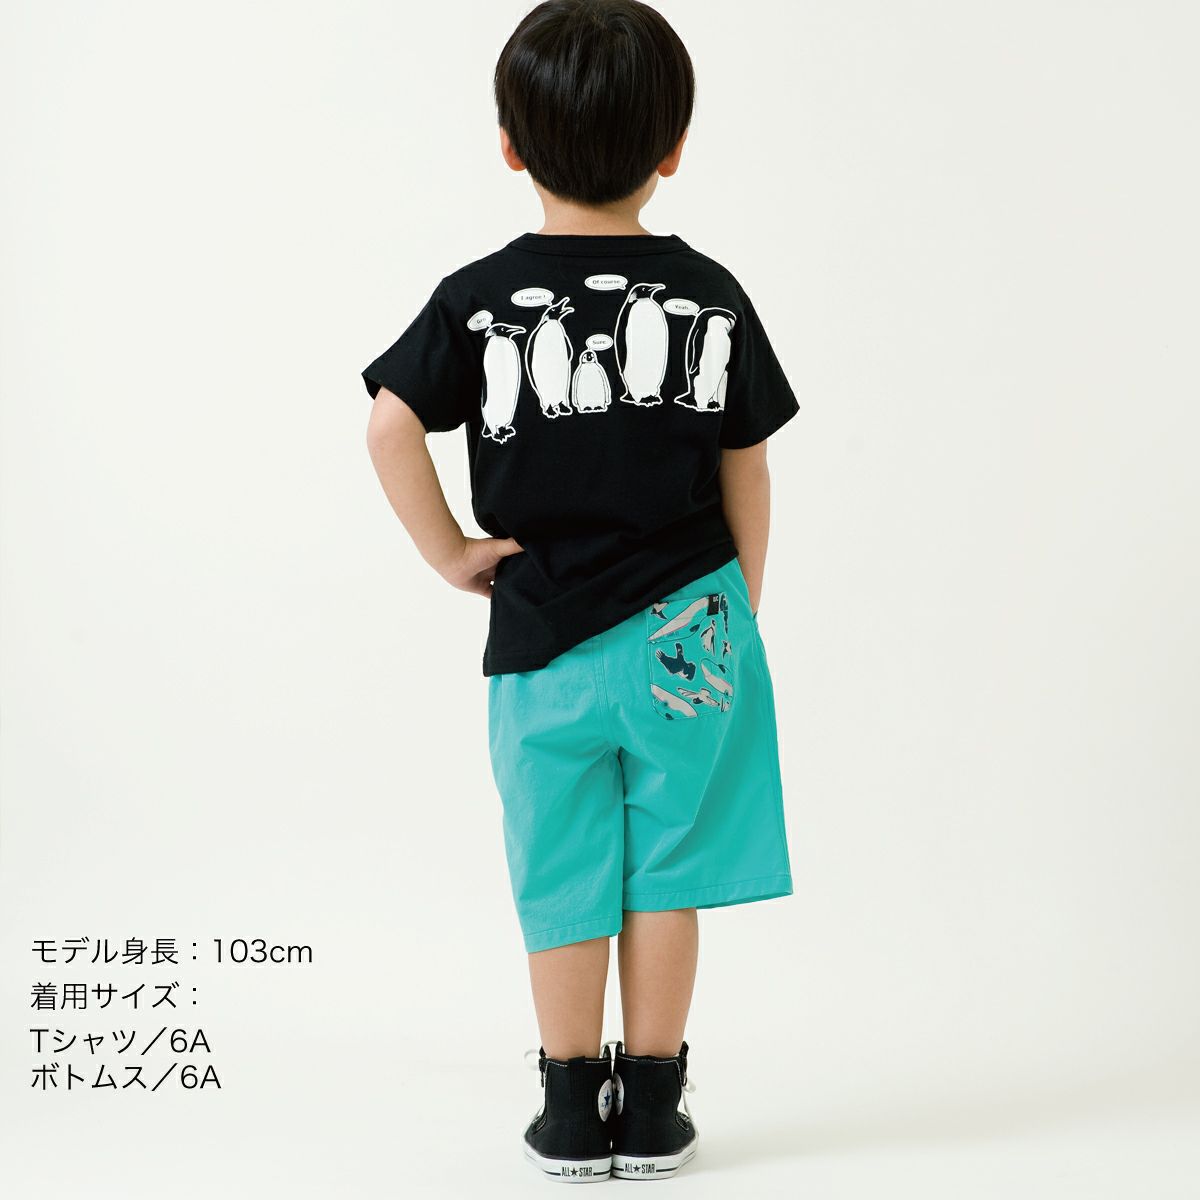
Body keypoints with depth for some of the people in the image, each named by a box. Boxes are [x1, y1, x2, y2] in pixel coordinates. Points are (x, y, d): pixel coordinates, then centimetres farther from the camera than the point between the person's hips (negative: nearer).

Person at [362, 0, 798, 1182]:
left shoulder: (479, 297, -5)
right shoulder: (710, 296, -2)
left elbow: (391, 428, -16)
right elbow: (745, 471, 2)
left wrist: (451, 552, -4)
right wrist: (741, 610, 14)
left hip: (544, 640, 0)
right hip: (686, 630, 0)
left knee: (563, 878, 11)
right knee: (665, 871, 10)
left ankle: (572, 1114, 20)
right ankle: (651, 1113, 18)